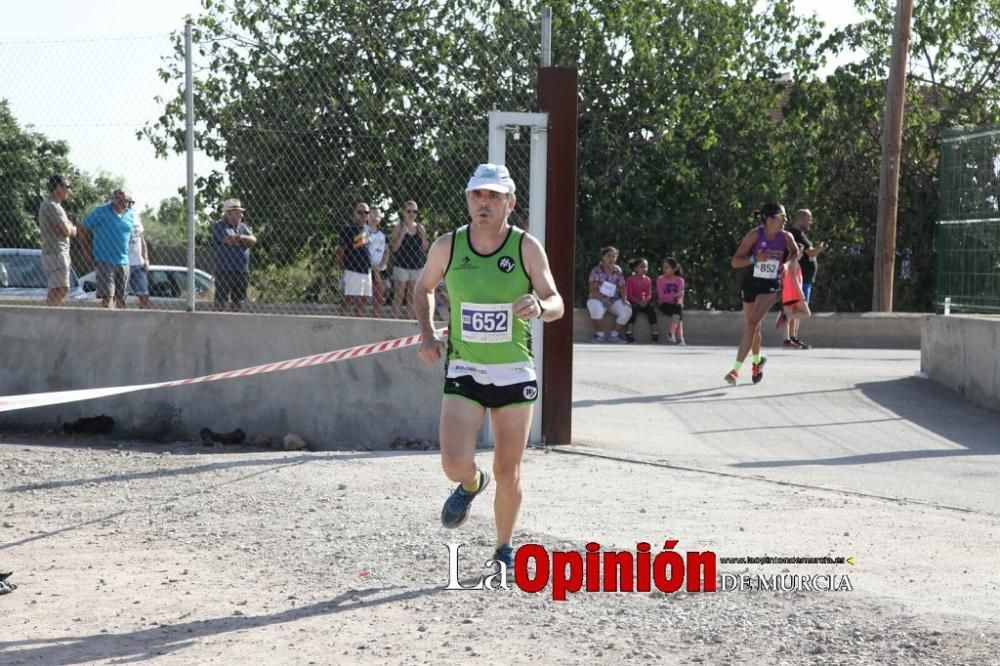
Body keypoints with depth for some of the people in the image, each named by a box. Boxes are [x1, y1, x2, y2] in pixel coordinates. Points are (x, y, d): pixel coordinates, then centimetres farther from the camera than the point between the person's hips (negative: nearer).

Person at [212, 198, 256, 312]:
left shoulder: (243, 227, 18)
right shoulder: (219, 226, -2)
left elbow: (253, 240, 2)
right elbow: (228, 240, -17)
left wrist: (239, 237, -13)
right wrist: (245, 241, -1)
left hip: (242, 272, 6)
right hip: (225, 271, -6)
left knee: (237, 303, 11)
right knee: (221, 302, -9)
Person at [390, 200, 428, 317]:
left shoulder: (420, 228, 7)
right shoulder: (399, 227, -2)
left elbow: (425, 248, 6)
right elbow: (394, 248, -9)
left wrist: (423, 234, -10)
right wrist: (402, 233, -18)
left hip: (416, 265, 3)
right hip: (401, 265, -3)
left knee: (413, 297, 9)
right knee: (399, 296, -1)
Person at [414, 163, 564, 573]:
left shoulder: (527, 247, -8)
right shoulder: (447, 247, -4)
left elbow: (556, 304, -12)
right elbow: (423, 288, 14)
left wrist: (539, 306, -35)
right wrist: (427, 334, 0)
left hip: (515, 373, 0)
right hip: (464, 370, 0)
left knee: (508, 473, 6)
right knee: (455, 464, -15)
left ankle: (504, 548, 30)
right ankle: (471, 484, 24)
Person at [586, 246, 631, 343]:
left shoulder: (618, 271, 4)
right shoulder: (596, 270, -8)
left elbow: (622, 287, 7)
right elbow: (593, 290, -13)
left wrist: (624, 299, -12)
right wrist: (603, 300, -26)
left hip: (614, 300, 4)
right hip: (598, 299, -4)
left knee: (627, 310, -23)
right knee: (597, 309, -39)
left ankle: (614, 335, -9)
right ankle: (599, 334, -16)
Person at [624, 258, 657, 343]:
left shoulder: (647, 280, 6)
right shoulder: (631, 279, -6)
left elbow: (649, 294, 4)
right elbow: (629, 294, -11)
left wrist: (646, 301, -18)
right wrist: (638, 302, -23)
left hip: (644, 302, 4)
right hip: (633, 302, -4)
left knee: (652, 309, -24)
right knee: (634, 309, -35)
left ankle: (654, 332, -22)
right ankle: (628, 332, -31)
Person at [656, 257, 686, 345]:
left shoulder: (679, 280, 6)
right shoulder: (660, 279, 0)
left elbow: (681, 295, -4)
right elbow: (661, 296, -10)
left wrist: (680, 301, -28)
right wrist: (675, 295, -21)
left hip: (675, 304, 2)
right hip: (665, 304, -2)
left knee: (679, 307, -34)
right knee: (679, 312, -32)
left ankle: (672, 334, -39)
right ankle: (680, 338, -43)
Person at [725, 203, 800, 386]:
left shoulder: (786, 237, -6)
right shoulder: (754, 235, -14)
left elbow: (795, 252, 17)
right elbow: (735, 262, -14)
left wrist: (787, 264, -3)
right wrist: (755, 258, -28)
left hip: (771, 285, -1)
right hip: (751, 282, 1)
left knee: (752, 324, -17)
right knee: (752, 327, 14)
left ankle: (736, 369, -17)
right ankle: (757, 361, 41)